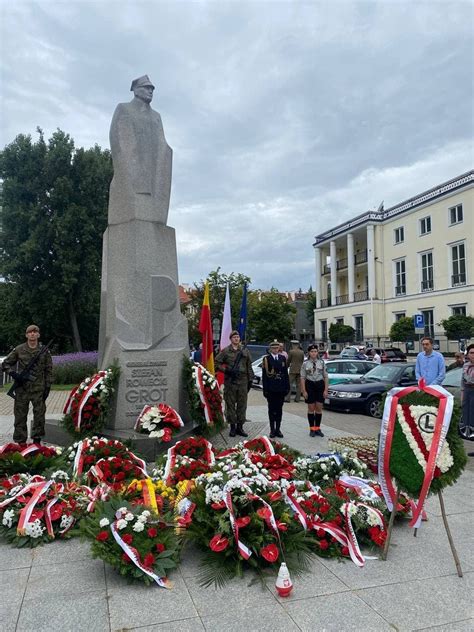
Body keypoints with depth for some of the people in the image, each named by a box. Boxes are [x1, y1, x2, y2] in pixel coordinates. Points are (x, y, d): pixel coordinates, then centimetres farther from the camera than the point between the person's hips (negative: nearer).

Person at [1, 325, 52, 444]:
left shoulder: (44, 351, 4)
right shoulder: (18, 350, 3)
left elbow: (49, 370, 6)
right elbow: (5, 364, 10)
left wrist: (47, 387, -1)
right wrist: (14, 374, -7)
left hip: (38, 389, 0)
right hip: (22, 388, 0)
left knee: (39, 415, 0)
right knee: (20, 416, 5)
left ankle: (37, 441, 11)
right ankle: (21, 443, 14)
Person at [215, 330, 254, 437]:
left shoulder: (245, 351, 10)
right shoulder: (225, 351, 0)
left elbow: (249, 367, 13)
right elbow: (217, 363, -1)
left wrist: (250, 380, 9)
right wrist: (226, 370, -12)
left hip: (243, 381, 3)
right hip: (230, 382, -3)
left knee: (242, 405, 6)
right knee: (230, 404, 2)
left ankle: (240, 427, 16)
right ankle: (232, 427, 12)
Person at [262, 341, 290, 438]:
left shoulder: (283, 358, 8)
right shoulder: (266, 359, -2)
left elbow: (286, 373, 9)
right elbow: (264, 375, -5)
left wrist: (287, 387, 4)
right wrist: (265, 389, -9)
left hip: (281, 388, 3)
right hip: (270, 389, -3)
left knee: (279, 409, 8)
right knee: (272, 409, 6)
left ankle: (278, 429, 16)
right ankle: (272, 429, 14)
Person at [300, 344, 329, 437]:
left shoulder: (321, 363, 1)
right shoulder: (305, 364, -2)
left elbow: (326, 377, 3)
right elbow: (302, 378, -3)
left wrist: (326, 390, -3)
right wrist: (304, 391, -7)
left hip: (320, 385, 1)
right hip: (310, 385, -1)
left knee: (319, 408, 5)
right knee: (311, 408, 5)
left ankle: (318, 428, 16)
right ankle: (312, 429, 15)